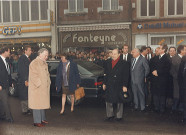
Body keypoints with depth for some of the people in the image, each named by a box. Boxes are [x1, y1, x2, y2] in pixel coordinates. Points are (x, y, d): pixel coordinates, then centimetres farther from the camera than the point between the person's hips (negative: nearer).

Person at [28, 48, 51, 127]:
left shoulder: (44, 63, 14)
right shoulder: (34, 63, -13)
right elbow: (33, 76, -18)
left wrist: (48, 82, 12)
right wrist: (39, 84, -18)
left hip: (44, 88, 8)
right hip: (37, 88, -8)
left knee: (42, 103, 15)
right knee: (37, 104, -3)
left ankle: (42, 119, 25)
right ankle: (37, 122, 4)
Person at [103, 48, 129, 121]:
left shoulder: (124, 63, -5)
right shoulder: (108, 62, 9)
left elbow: (126, 76, -6)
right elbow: (105, 73, 13)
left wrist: (124, 86, -11)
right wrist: (104, 83, 9)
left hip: (119, 85, -4)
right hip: (109, 85, 4)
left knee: (119, 101, 6)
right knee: (109, 101, 8)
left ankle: (119, 116, 19)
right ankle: (110, 115, 22)